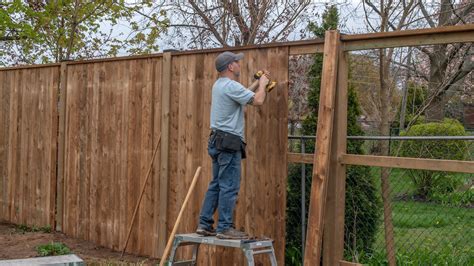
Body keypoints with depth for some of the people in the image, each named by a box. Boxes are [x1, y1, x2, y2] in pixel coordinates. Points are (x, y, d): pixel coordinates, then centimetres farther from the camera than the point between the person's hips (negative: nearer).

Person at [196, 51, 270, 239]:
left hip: (218, 140, 10)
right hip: (229, 142, -10)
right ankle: (224, 228, -5)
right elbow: (258, 100, -18)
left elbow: (243, 95, 30)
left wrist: (258, 83, 25)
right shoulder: (231, 86, -15)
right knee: (229, 187, -7)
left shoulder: (219, 85, 17)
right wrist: (262, 84, -1)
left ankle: (204, 225, 14)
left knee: (216, 185, 12)